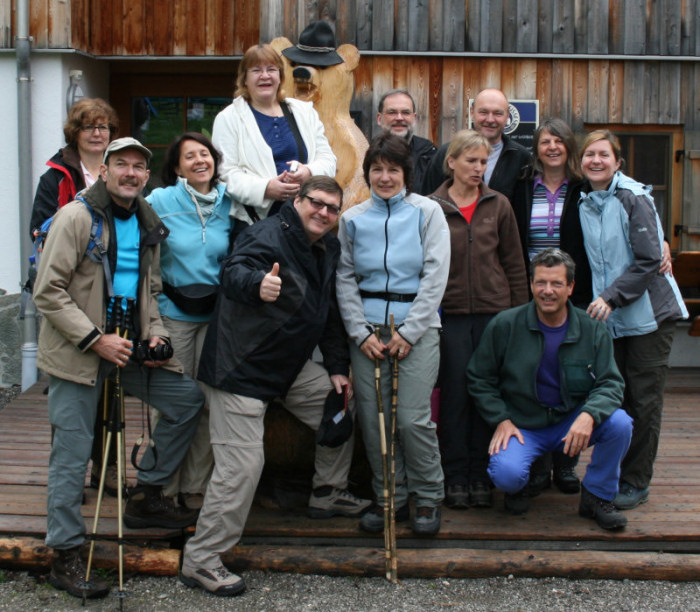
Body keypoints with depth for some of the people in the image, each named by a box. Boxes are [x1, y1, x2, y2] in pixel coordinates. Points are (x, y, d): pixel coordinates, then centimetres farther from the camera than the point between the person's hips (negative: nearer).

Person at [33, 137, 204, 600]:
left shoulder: (147, 224, 11)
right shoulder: (77, 217, -11)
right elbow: (48, 293, -15)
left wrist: (155, 333, 3)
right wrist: (95, 339, -20)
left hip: (129, 345, 7)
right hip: (77, 351, -7)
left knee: (187, 399, 5)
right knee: (73, 451, -3)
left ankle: (147, 498, 19)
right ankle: (66, 557, 8)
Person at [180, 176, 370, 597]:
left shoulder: (329, 250, 10)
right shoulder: (269, 235, -16)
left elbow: (330, 313, 18)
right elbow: (234, 272, -35)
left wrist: (337, 367, 12)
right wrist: (258, 284, -58)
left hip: (290, 365, 9)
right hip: (240, 368, -9)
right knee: (242, 463, -12)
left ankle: (329, 493, 33)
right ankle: (201, 560, 0)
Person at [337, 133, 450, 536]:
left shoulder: (427, 212, 4)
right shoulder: (353, 219, 10)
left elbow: (436, 276, -3)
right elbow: (345, 279, 7)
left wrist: (409, 332, -8)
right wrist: (361, 332, -4)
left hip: (417, 327, -3)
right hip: (367, 329, 3)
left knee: (413, 418, -8)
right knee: (373, 419, 1)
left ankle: (428, 497, 11)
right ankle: (389, 498, 17)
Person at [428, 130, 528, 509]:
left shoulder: (498, 206, 7)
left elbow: (514, 264, 9)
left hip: (493, 312, 2)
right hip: (450, 314, -2)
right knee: (454, 393, 2)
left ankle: (481, 476, 16)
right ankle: (455, 478, 12)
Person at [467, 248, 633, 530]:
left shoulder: (593, 330, -4)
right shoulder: (504, 325, -7)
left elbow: (610, 383, -7)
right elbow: (479, 379, 2)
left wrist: (589, 415, -27)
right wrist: (501, 420, -9)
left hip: (572, 422, 2)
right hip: (522, 426, -2)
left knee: (619, 423, -25)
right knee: (506, 474, -31)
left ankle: (597, 497, 1)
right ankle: (517, 488, 11)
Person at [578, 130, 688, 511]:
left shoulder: (634, 198, -10)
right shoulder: (585, 204, 10)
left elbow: (648, 259, -15)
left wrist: (612, 298, -19)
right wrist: (599, 301, 6)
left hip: (648, 312, -5)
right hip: (609, 317, 6)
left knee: (643, 402, 0)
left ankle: (637, 482, 9)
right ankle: (613, 475, 19)